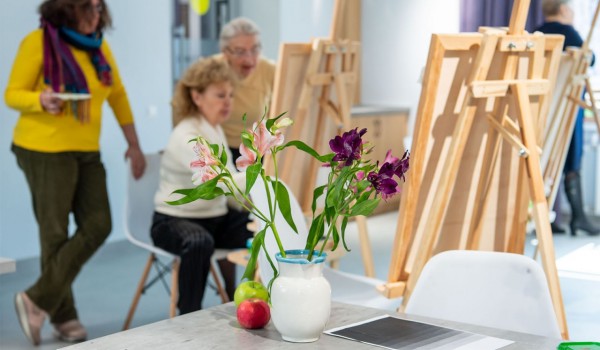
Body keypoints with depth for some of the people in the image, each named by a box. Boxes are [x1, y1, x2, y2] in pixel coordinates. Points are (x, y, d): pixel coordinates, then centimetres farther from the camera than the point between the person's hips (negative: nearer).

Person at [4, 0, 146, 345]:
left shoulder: (99, 46, 7)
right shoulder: (38, 42, -9)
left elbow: (118, 95, 16)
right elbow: (13, 94, -7)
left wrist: (134, 144, 15)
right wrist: (41, 100, -29)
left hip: (87, 152, 6)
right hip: (45, 151, -6)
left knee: (98, 226, -2)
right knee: (56, 234, 1)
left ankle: (38, 300, 9)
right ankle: (64, 317, 17)